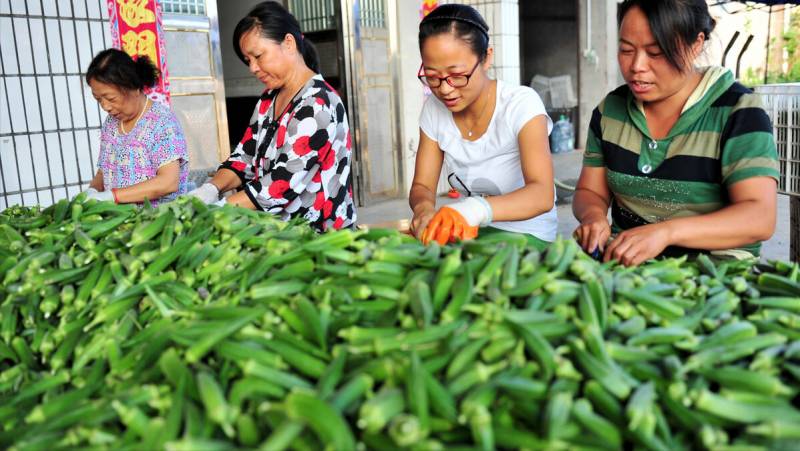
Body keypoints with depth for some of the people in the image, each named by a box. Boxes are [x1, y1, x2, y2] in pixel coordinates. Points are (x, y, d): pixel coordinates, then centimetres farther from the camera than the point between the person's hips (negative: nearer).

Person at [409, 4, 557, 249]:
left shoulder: (521, 104, -19)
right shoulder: (433, 110, -4)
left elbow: (542, 195, -32)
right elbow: (422, 186, -1)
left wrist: (475, 209, -52)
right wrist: (424, 208, -27)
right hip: (469, 233, 4)